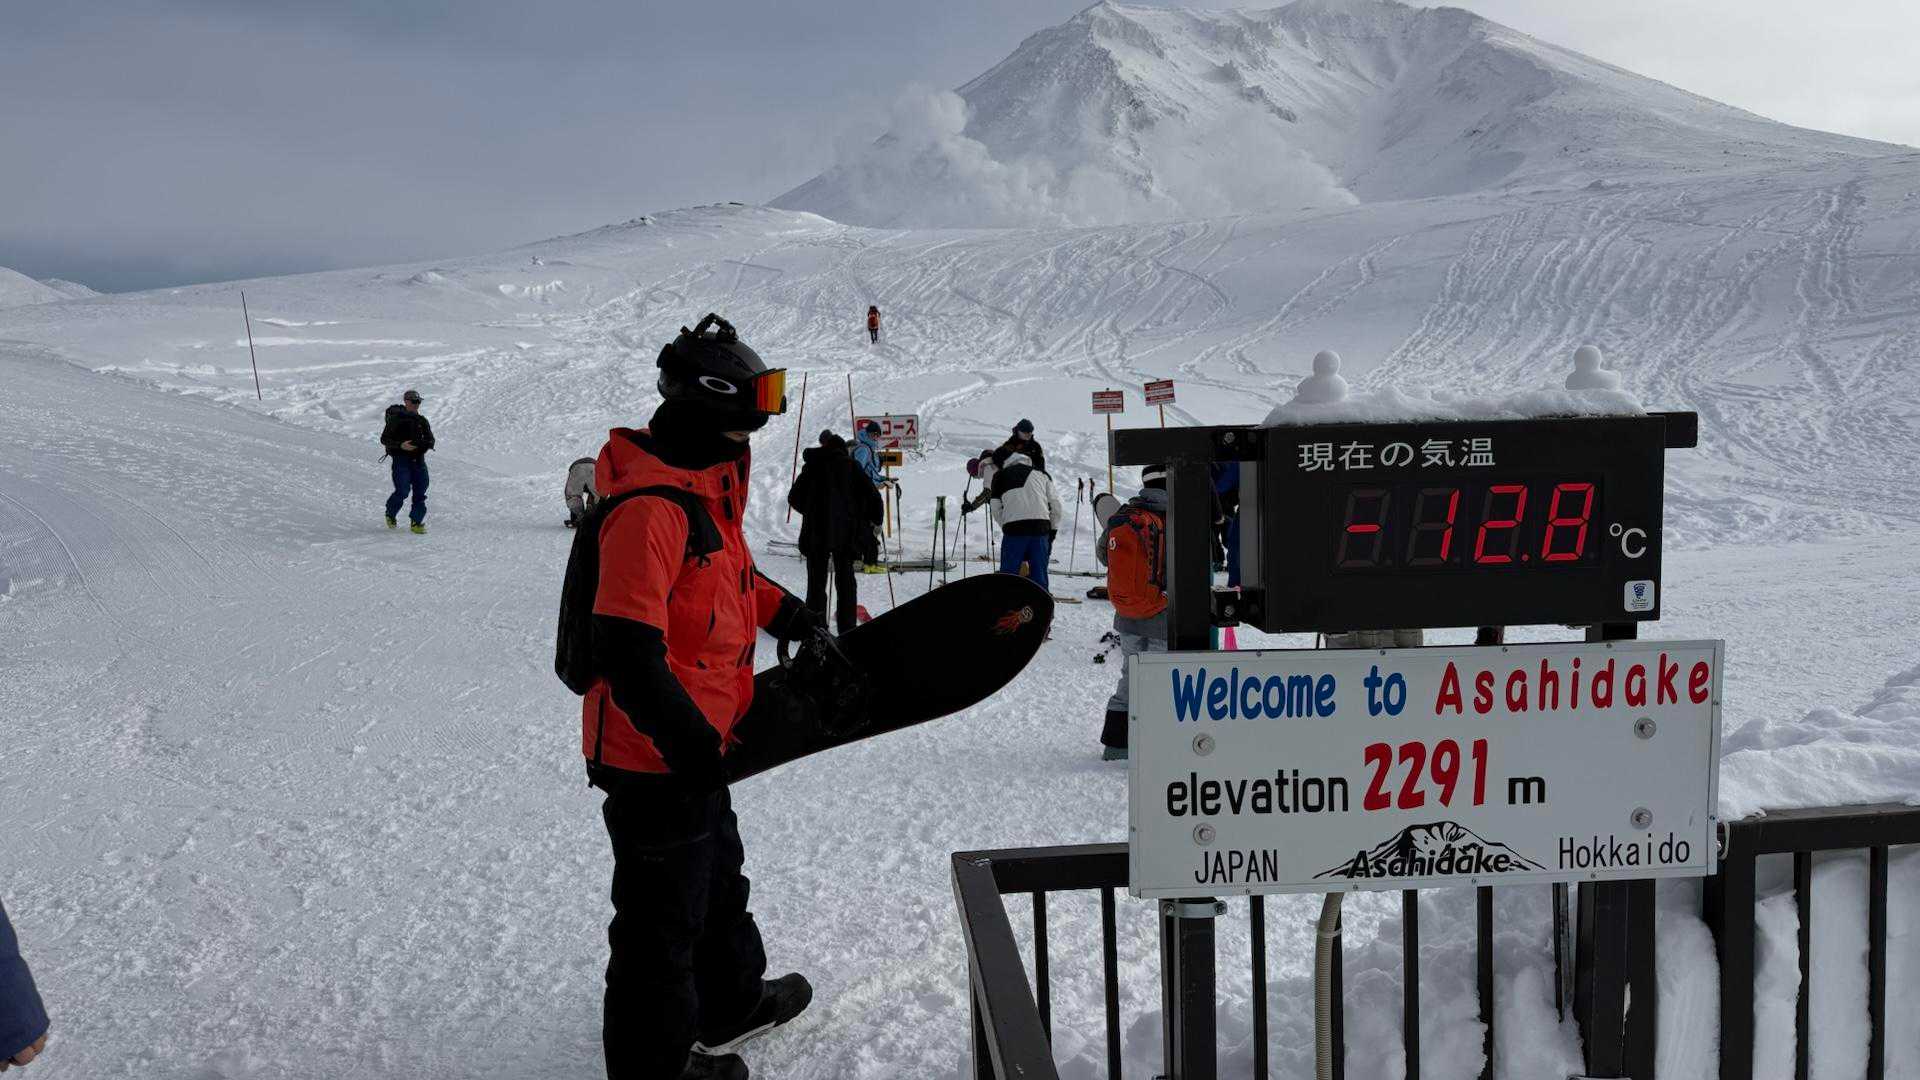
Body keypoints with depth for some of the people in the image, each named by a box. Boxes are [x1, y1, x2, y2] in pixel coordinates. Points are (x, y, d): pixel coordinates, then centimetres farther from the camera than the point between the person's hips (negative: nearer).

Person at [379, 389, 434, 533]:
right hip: (401, 459, -5)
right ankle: (391, 515, 16)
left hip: (418, 460, 5)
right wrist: (400, 445, -19)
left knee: (420, 492, -2)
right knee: (402, 491, -11)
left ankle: (417, 522, 7)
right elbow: (384, 439, -5)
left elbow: (430, 439, 16)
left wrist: (426, 444, -8)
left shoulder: (422, 421, 12)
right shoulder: (396, 419, -4)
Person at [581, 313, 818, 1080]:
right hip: (655, 759, -11)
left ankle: (732, 1001, 49)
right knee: (664, 915, 7)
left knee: (718, 877, 28)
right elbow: (625, 650, -31)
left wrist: (787, 614, 30)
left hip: (697, 745, 11)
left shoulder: (707, 480, 7)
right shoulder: (649, 506, -27)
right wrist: (690, 742, -30)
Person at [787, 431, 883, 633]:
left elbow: (794, 498, 7)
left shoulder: (812, 466, 2)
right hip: (846, 533, 0)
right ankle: (847, 629, 8)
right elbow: (873, 497, -5)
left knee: (816, 583, 8)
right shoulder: (850, 465, -1)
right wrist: (874, 522, 11)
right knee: (845, 582, 10)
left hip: (816, 534, 0)